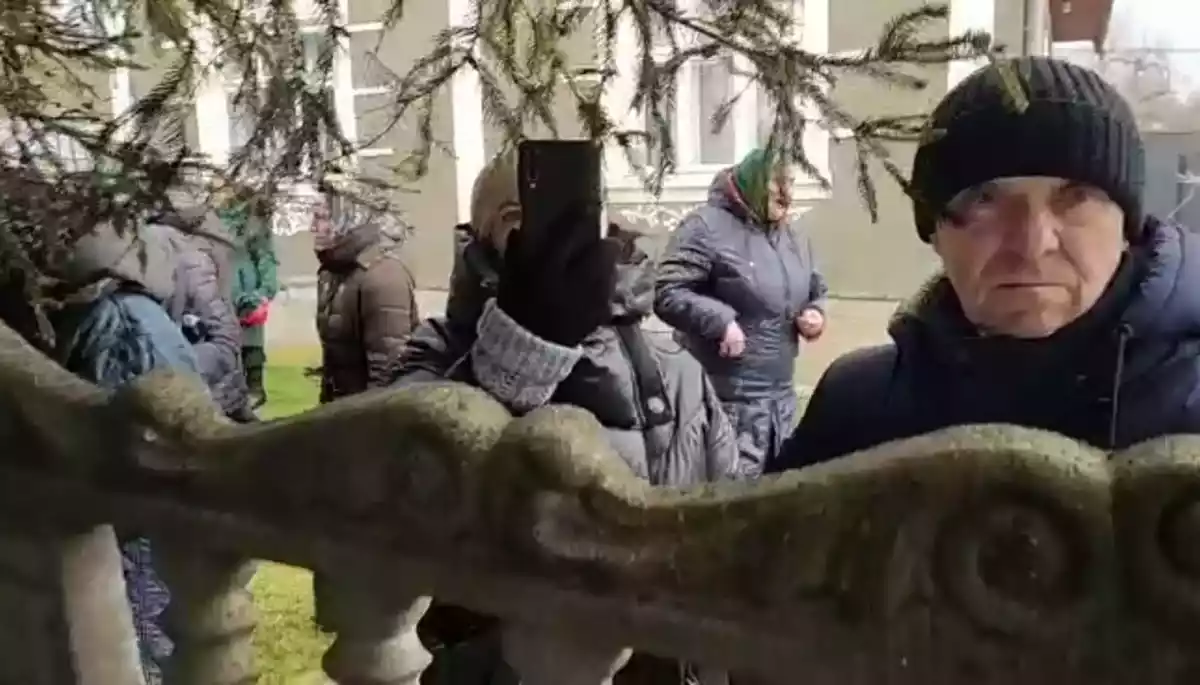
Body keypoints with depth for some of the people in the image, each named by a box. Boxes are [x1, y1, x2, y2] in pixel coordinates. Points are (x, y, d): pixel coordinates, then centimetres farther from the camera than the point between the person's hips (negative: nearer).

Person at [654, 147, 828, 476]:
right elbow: (666, 294, -17)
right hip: (729, 398, -8)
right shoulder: (707, 227, -12)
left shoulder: (792, 238, 14)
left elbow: (815, 289, 26)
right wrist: (720, 320, -26)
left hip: (781, 395, 8)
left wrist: (815, 312, 3)